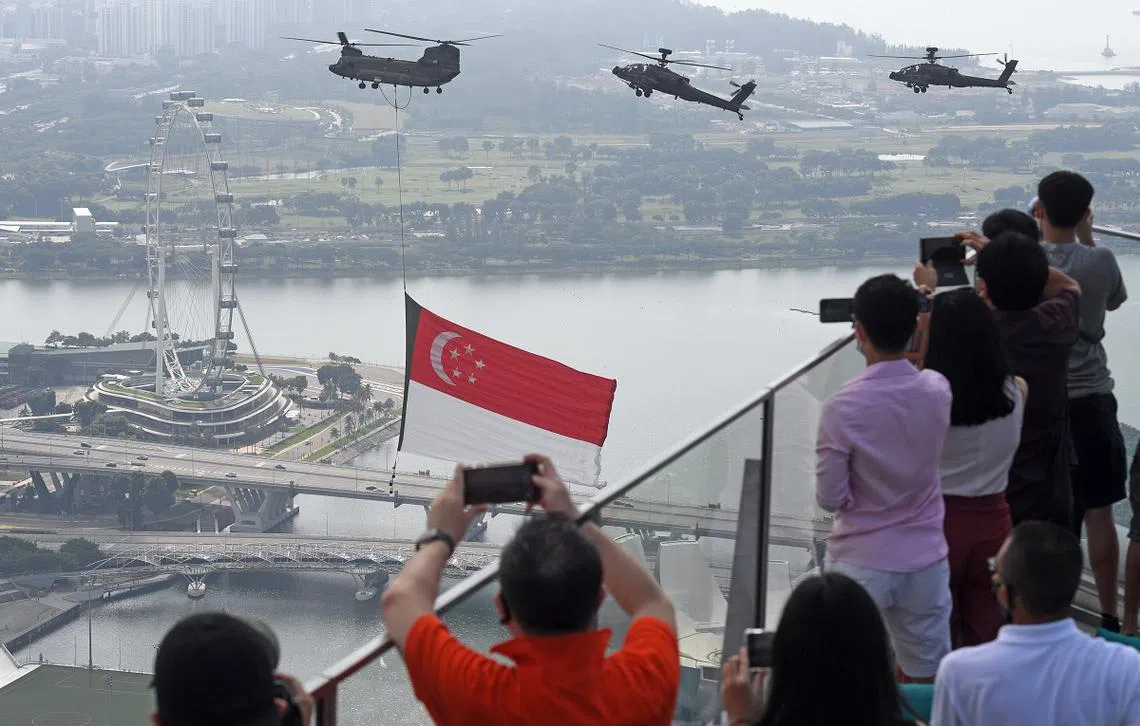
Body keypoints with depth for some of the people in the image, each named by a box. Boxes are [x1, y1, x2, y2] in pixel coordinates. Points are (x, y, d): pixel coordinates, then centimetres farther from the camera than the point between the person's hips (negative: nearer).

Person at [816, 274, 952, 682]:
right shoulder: (938, 391, -7)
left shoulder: (844, 408, -19)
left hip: (860, 564, -4)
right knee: (926, 681, 13)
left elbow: (829, 498, -14)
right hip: (925, 560, 4)